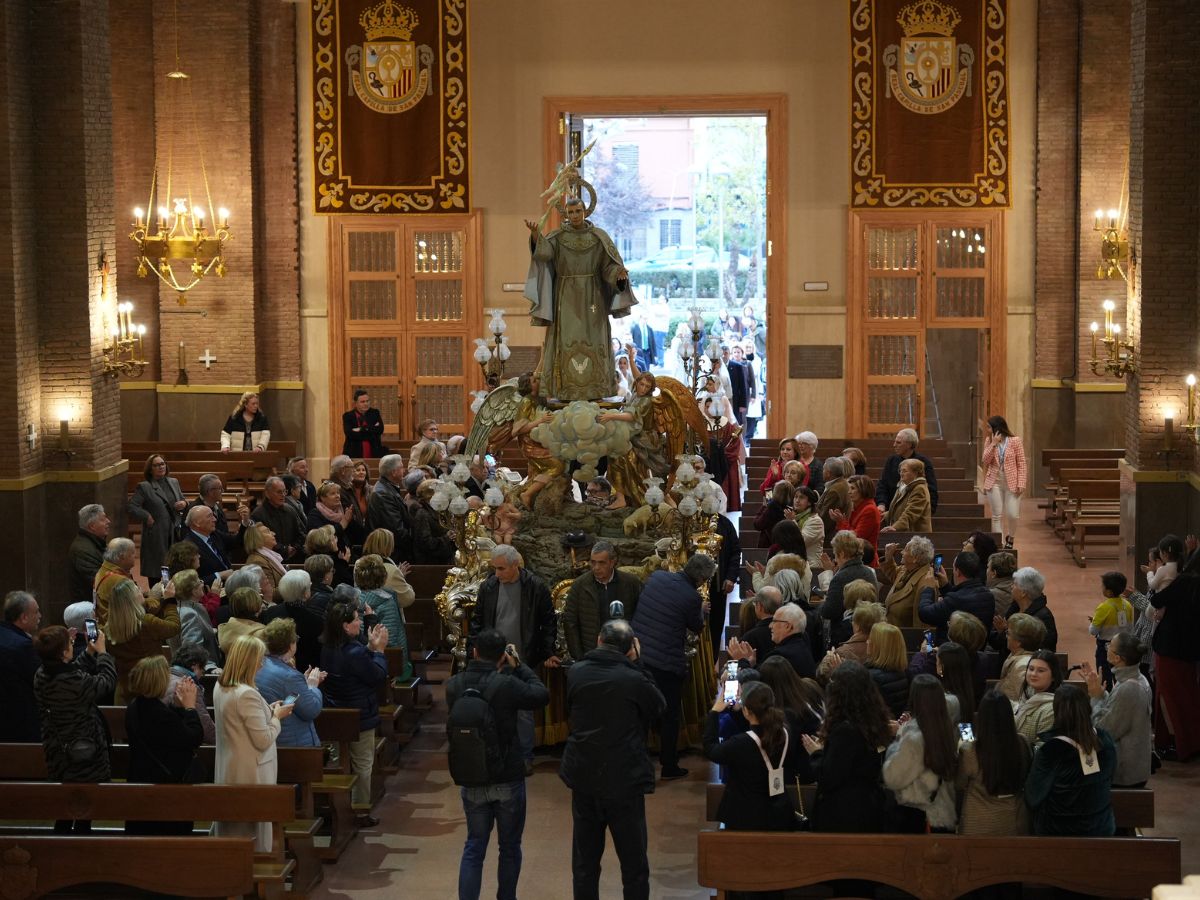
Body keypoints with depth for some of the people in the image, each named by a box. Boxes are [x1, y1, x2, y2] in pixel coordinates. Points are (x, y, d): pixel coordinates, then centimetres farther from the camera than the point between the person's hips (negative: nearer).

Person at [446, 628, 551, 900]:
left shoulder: (454, 686, -7)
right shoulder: (506, 684, -20)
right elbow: (542, 695, -6)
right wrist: (518, 667, 5)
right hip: (508, 780, -3)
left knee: (474, 847, 11)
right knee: (510, 847, 14)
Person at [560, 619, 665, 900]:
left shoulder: (575, 673, -5)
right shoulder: (633, 679, -17)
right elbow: (659, 707, 2)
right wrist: (637, 664, 1)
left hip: (583, 778, 4)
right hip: (624, 780, -4)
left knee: (585, 861, 15)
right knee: (634, 865, 6)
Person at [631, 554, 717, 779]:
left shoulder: (656, 577, 0)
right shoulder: (691, 597, -17)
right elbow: (697, 627, 0)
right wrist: (702, 610, 24)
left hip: (638, 655, 5)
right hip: (667, 663, -5)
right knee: (669, 715, 11)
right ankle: (669, 765, 19)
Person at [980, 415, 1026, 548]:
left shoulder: (1015, 441, -5)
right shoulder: (989, 440, 4)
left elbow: (1021, 464, -4)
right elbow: (985, 461, -5)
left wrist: (1021, 483, -11)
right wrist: (993, 443, -14)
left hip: (1011, 483, -2)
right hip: (994, 482, 2)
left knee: (1013, 515, -3)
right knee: (997, 515, 0)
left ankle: (1010, 538, 25)